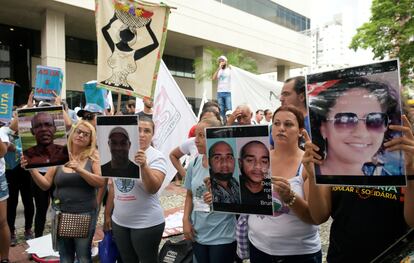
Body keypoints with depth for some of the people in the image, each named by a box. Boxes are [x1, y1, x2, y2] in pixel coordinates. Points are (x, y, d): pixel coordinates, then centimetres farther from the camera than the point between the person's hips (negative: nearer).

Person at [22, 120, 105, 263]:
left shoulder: (93, 157, -4)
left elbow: (101, 182, -14)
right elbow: (46, 184, 3)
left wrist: (79, 170, -23)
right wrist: (32, 169, -12)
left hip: (85, 214, -2)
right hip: (61, 213, 2)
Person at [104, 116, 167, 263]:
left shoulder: (157, 157, -12)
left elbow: (153, 188, -24)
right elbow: (113, 187, 11)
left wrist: (144, 166, -37)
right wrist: (107, 214, 14)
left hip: (147, 223, -5)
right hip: (119, 222, 5)